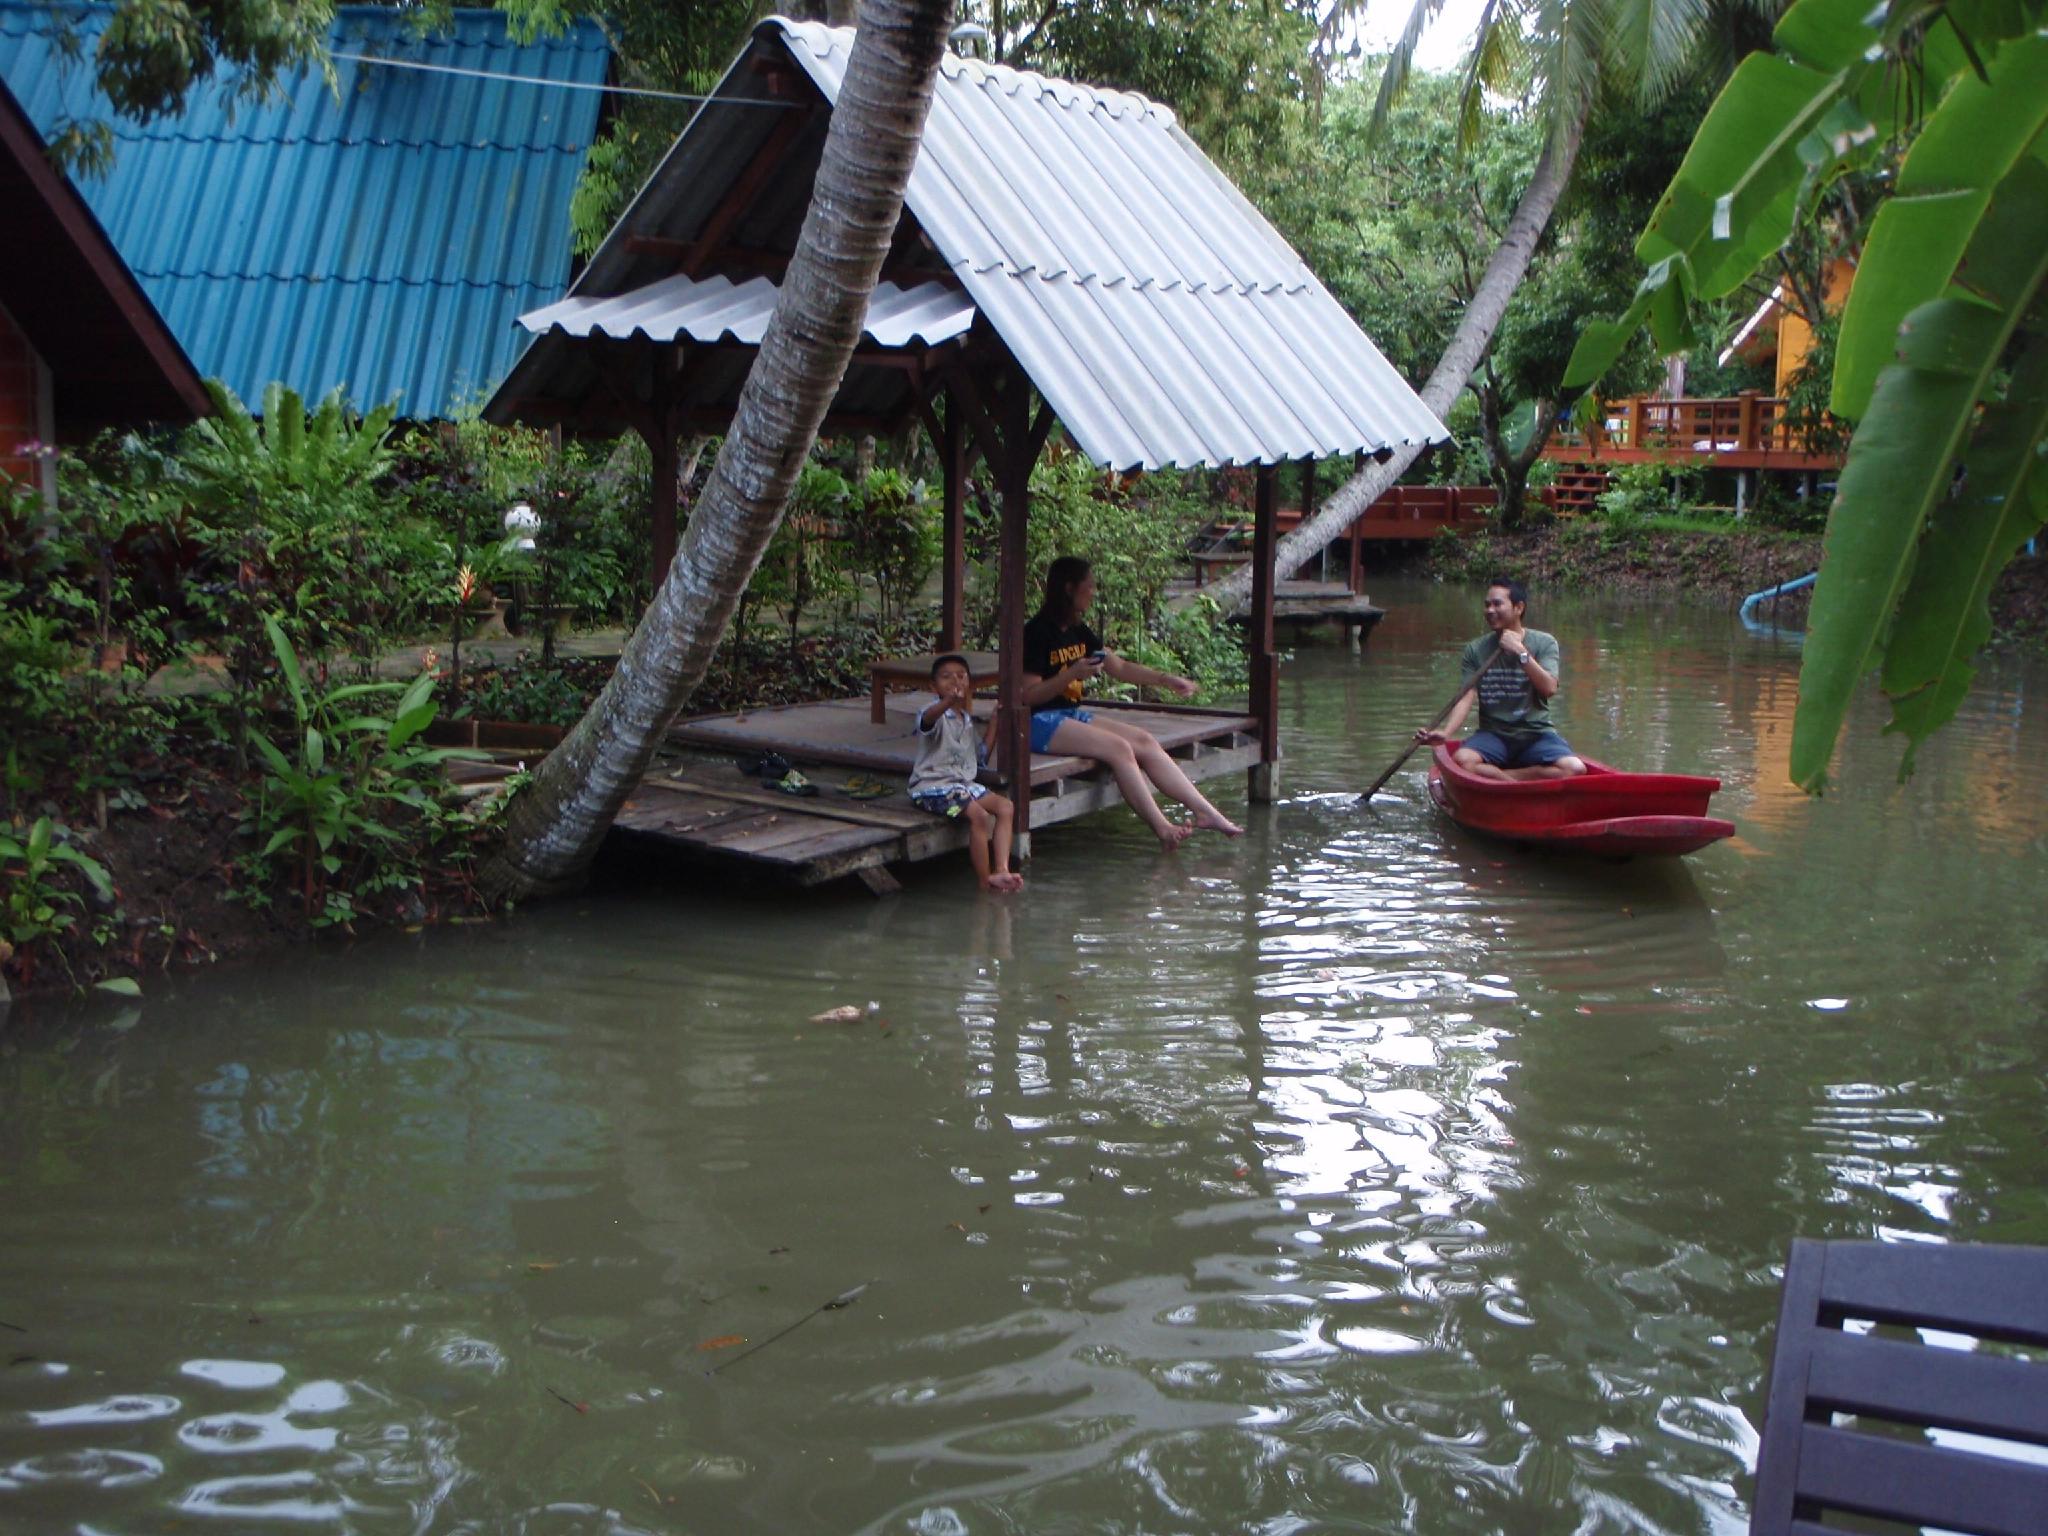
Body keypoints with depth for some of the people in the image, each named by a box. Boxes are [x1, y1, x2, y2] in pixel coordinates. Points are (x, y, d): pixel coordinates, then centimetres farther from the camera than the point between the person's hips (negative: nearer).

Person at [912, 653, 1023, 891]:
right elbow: (927, 718, -36)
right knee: (979, 815, -27)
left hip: (963, 782, 8)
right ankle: (985, 881, -16)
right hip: (932, 785, -8)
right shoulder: (936, 714, -9)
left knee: (1004, 806, -10)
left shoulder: (967, 720, 18)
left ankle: (1000, 871, -21)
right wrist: (949, 701, -58)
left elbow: (982, 756, 24)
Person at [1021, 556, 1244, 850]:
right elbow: (1027, 695, -17)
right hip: (1040, 723, -9)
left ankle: (1206, 812, -8)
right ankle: (1161, 828, -20)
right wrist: (1071, 675, -25)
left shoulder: (1078, 631, 12)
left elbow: (1120, 667, 19)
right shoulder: (1037, 632, -13)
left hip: (1072, 715, 9)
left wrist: (1166, 679, 11)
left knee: (1145, 741, -6)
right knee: (1118, 747, -24)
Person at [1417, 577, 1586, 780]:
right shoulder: (1475, 650, 5)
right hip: (1493, 734, 0)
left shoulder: (1544, 643, 3)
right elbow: (1466, 697, -6)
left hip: (1536, 734, 0)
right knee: (1462, 760, -32)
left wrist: (1521, 653, -19)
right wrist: (1446, 733, -23)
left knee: (1575, 768, -28)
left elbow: (1549, 689, -11)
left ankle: (1493, 776, -19)